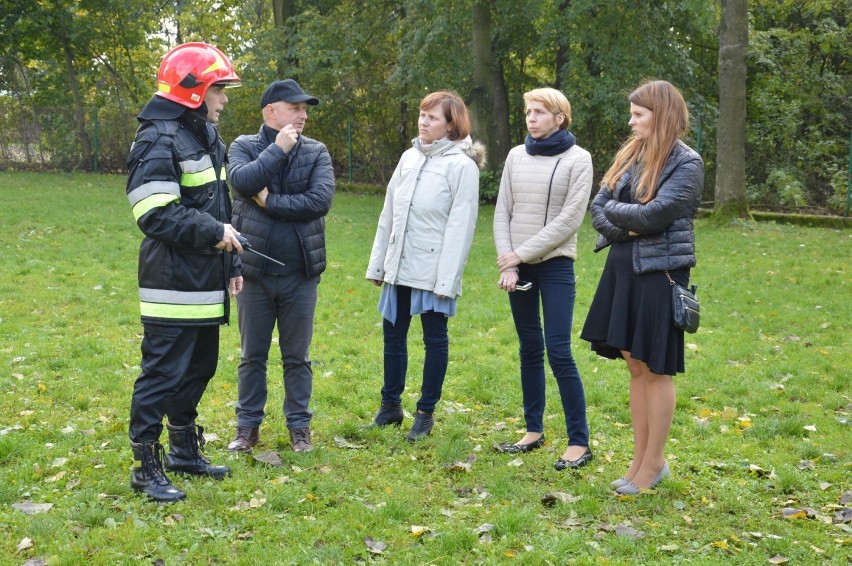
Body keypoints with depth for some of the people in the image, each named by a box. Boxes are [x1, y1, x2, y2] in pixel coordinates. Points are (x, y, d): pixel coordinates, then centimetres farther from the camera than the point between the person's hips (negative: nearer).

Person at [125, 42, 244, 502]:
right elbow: (155, 214, -23)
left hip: (205, 285, 10)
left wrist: (231, 265, 18)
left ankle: (185, 450, 32)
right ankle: (146, 467, 7)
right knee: (162, 374, -3)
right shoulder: (159, 141, -15)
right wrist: (214, 232, -18)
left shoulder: (206, 137, 15)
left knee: (199, 368, 18)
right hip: (173, 286, -10)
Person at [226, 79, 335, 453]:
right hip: (254, 271, 0)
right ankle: (248, 426, 22)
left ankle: (299, 426, 22)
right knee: (252, 356, 11)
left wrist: (270, 202, -14)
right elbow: (242, 181, -21)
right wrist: (278, 149, -15)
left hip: (300, 273, 0)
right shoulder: (244, 147, 1)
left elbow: (321, 200, -14)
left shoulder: (316, 152, 1)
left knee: (297, 356, 10)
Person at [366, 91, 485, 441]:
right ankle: (391, 405, 25)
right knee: (393, 336, 12)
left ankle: (426, 412, 16)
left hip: (433, 270, -6)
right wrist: (377, 263, 12)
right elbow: (389, 213, 14)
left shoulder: (461, 165, -9)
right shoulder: (409, 158, 11)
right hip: (400, 266, 6)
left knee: (435, 339, 5)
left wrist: (447, 277, -17)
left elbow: (461, 225, -13)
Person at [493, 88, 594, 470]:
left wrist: (522, 254, -13)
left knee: (558, 352, -9)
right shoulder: (516, 156, 8)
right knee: (529, 348, 11)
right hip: (518, 267, 5)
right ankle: (534, 430, 21)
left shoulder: (577, 159, -6)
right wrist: (507, 264, -5)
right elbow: (502, 212, 7)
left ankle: (579, 442, -3)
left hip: (555, 266, -5)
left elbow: (569, 219, -12)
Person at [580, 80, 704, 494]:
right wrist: (626, 228, -13)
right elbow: (598, 210, 5)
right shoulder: (629, 155, 10)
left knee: (655, 369, 1)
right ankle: (640, 458, 21)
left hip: (660, 274, -7)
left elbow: (652, 215, -21)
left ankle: (654, 463, 12)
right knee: (635, 367, 11)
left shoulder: (687, 164, -10)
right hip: (623, 269, 7)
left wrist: (614, 210, -4)